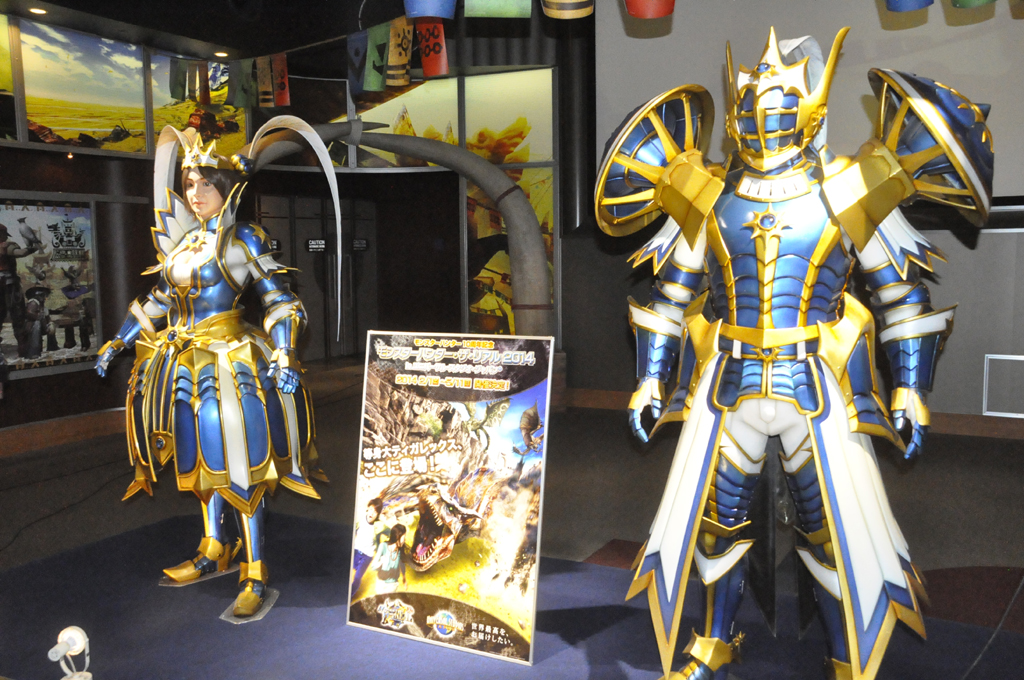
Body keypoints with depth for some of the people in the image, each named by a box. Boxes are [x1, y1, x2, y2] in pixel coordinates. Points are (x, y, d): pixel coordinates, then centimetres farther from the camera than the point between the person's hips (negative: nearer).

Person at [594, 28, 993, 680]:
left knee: (843, 536, 5)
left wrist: (912, 394, -1)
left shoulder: (851, 192, -2)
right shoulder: (706, 196, 3)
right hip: (727, 388, 2)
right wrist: (650, 383, 6)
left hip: (821, 391, -1)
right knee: (714, 522, 12)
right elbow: (669, 296, 8)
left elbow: (904, 297, 3)